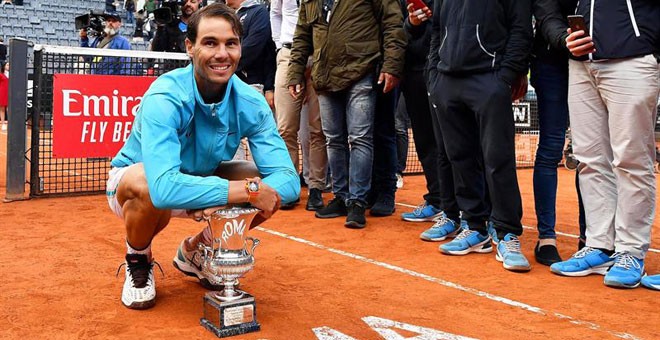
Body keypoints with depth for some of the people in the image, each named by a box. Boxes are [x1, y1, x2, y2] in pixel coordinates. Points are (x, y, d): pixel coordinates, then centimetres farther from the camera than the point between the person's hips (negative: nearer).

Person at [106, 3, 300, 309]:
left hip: (199, 180, 4)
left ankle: (194, 251, 9)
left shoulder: (250, 103, -19)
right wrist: (248, 190, -44)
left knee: (271, 190, -18)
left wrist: (225, 201, -40)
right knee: (148, 186, -39)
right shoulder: (165, 98, -33)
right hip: (134, 181, -4)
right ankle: (138, 261, -2)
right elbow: (164, 188, -46)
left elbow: (288, 179, -24)